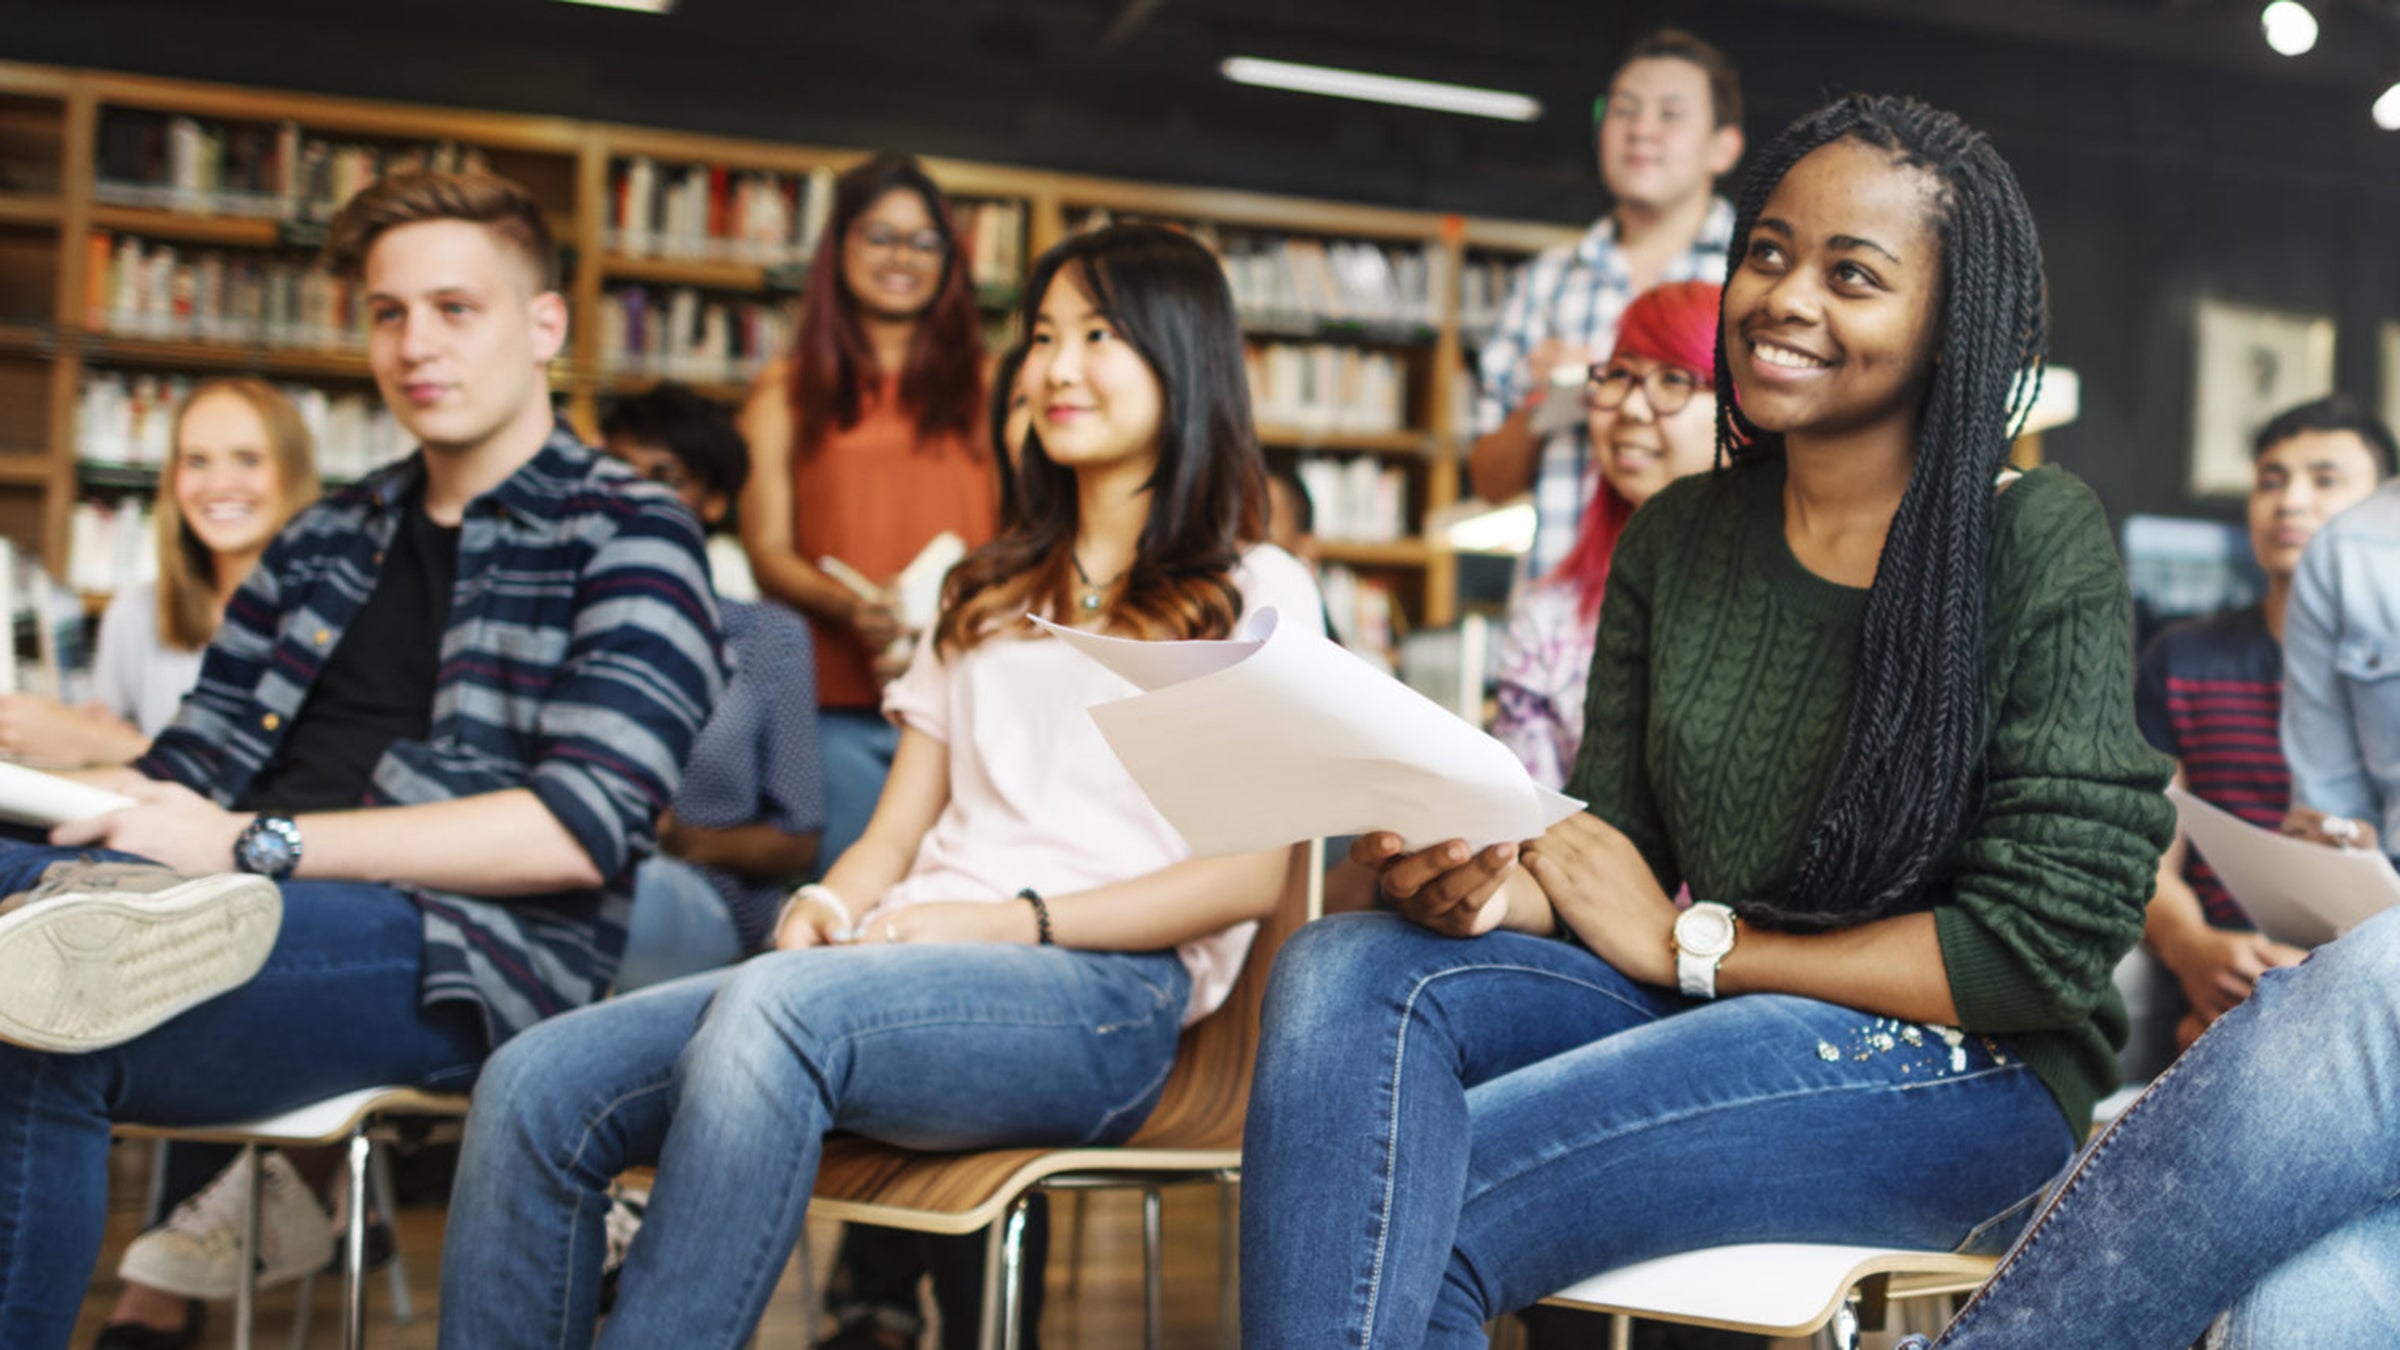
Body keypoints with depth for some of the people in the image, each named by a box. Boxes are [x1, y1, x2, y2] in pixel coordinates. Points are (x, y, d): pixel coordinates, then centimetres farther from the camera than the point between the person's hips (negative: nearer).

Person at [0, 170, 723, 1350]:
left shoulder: (626, 537, 4)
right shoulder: (330, 538, 25)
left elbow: (583, 830, -10)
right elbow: (194, 765, 23)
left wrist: (256, 844, -13)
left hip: (465, 951, -6)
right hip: (250, 910, 6)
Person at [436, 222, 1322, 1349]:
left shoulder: (1252, 593, 12)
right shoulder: (987, 593, 29)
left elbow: (1249, 874, -1)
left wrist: (1016, 920, -12)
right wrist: (831, 905, -1)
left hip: (1102, 993, -5)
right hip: (904, 965, 6)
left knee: (779, 1008, -37)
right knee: (537, 1087, -20)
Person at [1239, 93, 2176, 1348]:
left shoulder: (2038, 542, -7)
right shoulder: (1675, 539, 9)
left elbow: (2044, 948, -12)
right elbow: (1612, 845, 9)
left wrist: (1692, 945, -9)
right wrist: (1493, 882, -16)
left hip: (1962, 1077, -5)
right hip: (1706, 1012, 6)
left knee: (1402, 1219, -26)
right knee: (1346, 971, -23)